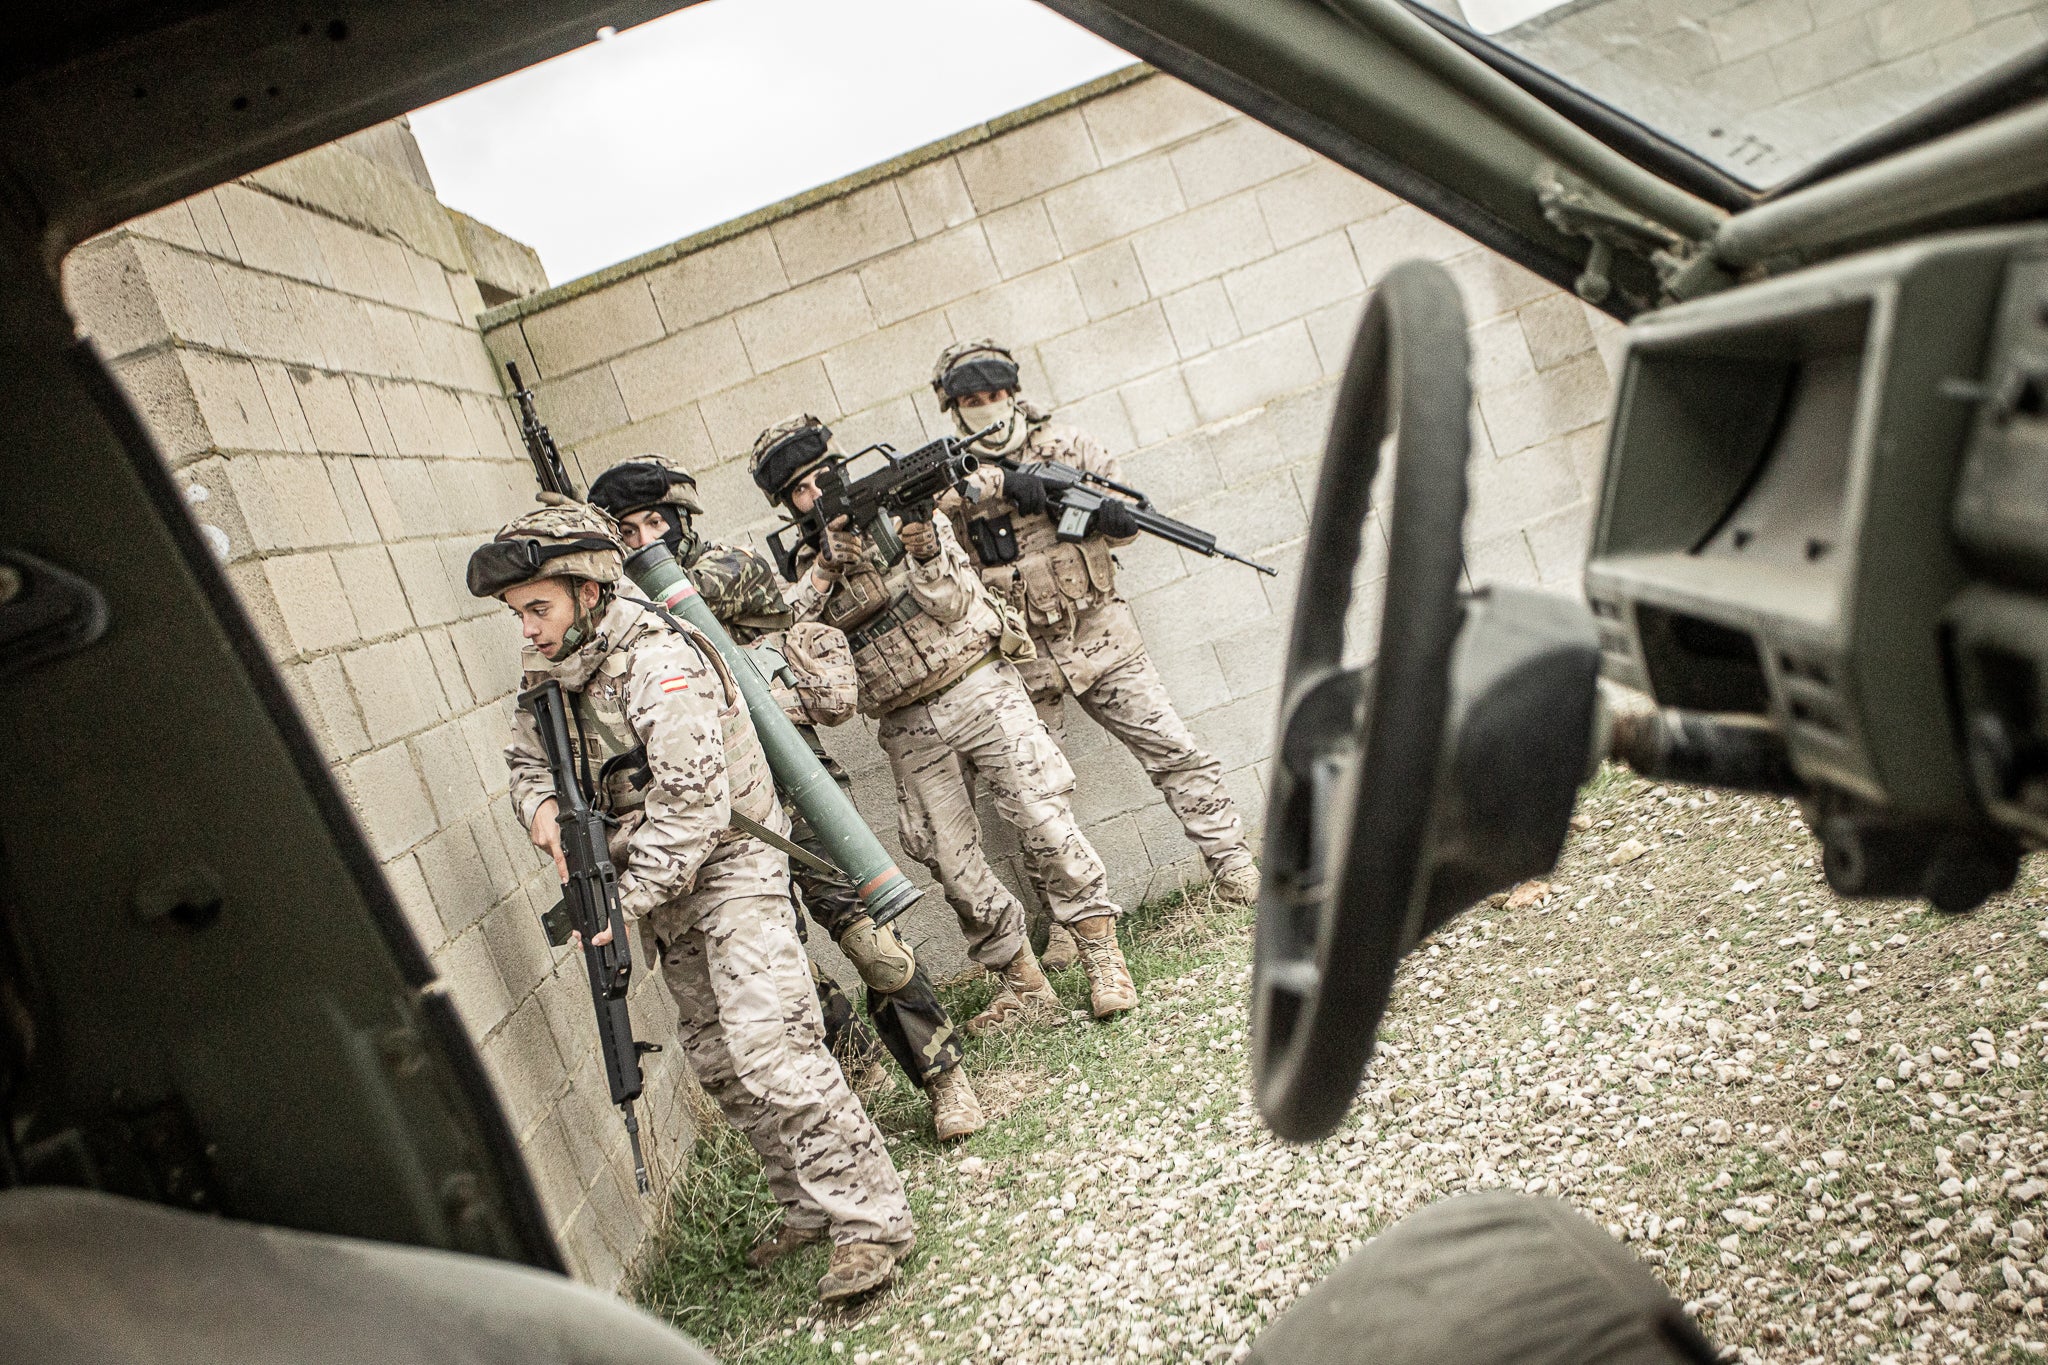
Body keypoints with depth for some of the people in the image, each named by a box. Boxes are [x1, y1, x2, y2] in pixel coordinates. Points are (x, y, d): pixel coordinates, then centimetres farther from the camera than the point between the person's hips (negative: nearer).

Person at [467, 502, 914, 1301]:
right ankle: (808, 1208, 25)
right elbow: (524, 756, 20)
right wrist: (540, 804, -4)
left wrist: (625, 900, -24)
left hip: (728, 870, -9)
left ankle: (869, 1223, -10)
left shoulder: (658, 663, -21)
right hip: (664, 892, 9)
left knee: (769, 1049, -18)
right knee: (718, 1063, 12)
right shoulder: (549, 678, 5)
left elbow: (693, 803, -26)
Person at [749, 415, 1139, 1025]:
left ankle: (1105, 960, 0)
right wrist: (827, 567, -19)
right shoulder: (807, 567, 9)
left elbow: (950, 604, -6)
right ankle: (1026, 990, 13)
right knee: (954, 866, 2)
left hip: (979, 692, -2)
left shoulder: (904, 511, 3)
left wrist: (924, 552, -24)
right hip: (910, 731, 3)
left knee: (1044, 821, -10)